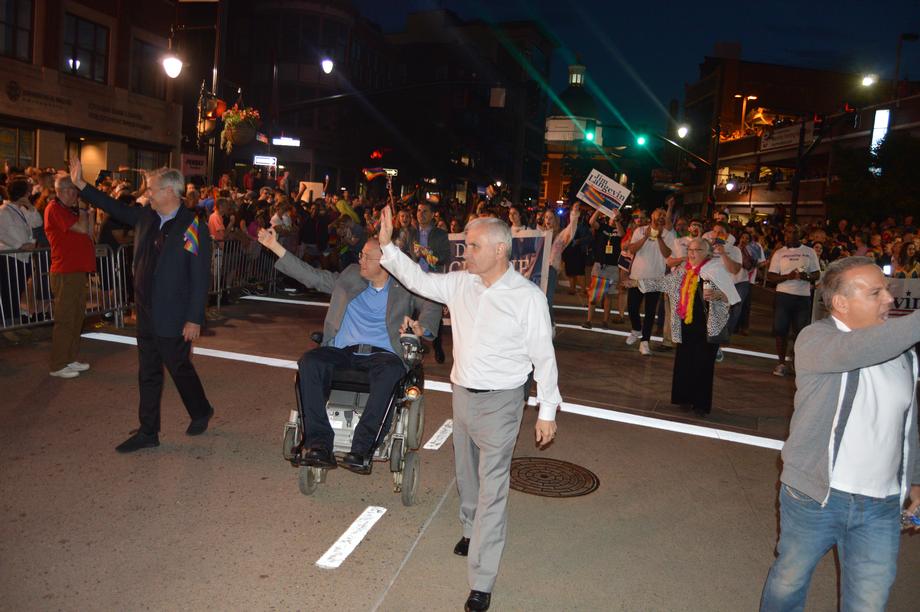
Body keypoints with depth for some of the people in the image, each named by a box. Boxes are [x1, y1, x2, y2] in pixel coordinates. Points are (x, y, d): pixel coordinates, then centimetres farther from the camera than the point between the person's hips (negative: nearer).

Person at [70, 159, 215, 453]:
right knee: (148, 375, 14)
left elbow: (201, 278, -18)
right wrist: (81, 184, 19)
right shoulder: (146, 217, 4)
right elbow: (115, 208, 22)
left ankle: (201, 412, 36)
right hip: (146, 315, 7)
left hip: (173, 318, -7)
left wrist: (194, 319, -19)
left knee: (180, 368, 11)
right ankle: (148, 433, 25)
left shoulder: (193, 227, -17)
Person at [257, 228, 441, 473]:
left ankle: (362, 448, -36)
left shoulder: (405, 288, 14)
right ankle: (319, 442, -30)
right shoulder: (350, 276, 21)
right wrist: (275, 247, 15)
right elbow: (312, 276, 20)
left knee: (390, 370, -38)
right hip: (343, 352, 3)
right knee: (309, 361, -28)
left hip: (382, 354, -3)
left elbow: (432, 305, 4)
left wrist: (421, 328, -19)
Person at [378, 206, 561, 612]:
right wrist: (387, 245, 2)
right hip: (463, 393, 6)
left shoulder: (528, 297, -14)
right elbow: (419, 280, 11)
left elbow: (544, 357, -10)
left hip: (500, 401, -6)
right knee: (467, 473, 23)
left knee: (492, 487, -3)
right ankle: (472, 529, 49)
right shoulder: (461, 283, 1)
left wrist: (547, 411, -8)